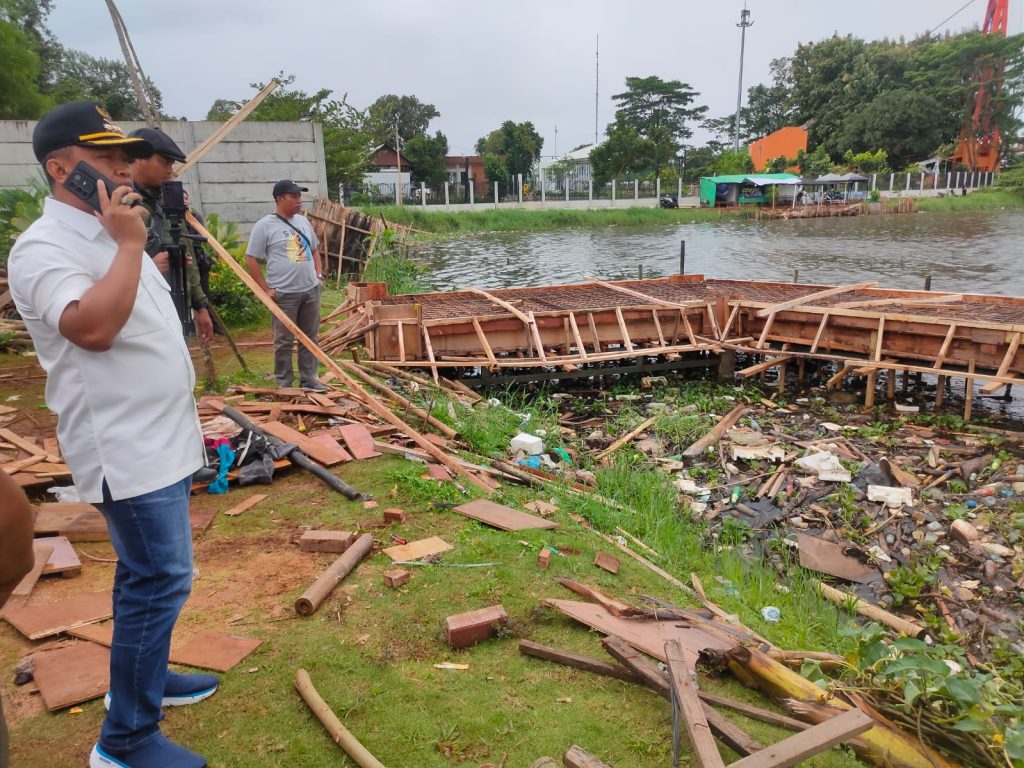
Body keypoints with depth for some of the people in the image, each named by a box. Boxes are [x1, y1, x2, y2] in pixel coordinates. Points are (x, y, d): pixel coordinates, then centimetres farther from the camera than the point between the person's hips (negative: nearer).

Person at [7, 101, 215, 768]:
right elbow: (93, 328, -32)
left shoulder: (110, 235, 16)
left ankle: (145, 675, 38)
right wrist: (130, 245, -23)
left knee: (148, 573, 20)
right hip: (127, 449, -10)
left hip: (163, 439, 10)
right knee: (161, 580, -6)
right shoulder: (44, 248, -15)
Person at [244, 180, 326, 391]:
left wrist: (319, 275, 11)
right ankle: (284, 383, 13)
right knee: (284, 341, 2)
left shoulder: (303, 221, 11)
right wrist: (266, 289, -10)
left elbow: (314, 250, 23)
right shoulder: (265, 225, -8)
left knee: (310, 337, 12)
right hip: (284, 294, -6)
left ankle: (308, 379, 22)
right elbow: (251, 260, -7)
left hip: (311, 290, 6)